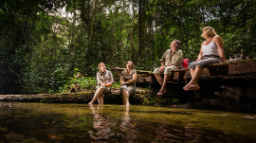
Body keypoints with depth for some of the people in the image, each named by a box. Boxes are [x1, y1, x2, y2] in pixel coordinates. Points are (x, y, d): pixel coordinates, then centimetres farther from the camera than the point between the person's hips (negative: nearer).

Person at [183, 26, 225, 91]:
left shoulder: (216, 38, 6)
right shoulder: (203, 43, 28)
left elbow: (221, 50, -6)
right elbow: (200, 54, 25)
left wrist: (223, 62, -17)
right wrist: (197, 60, 6)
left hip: (214, 59, -7)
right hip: (204, 59, 7)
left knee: (200, 63, -35)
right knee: (192, 65, -20)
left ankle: (190, 84, -44)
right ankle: (196, 84, -39)